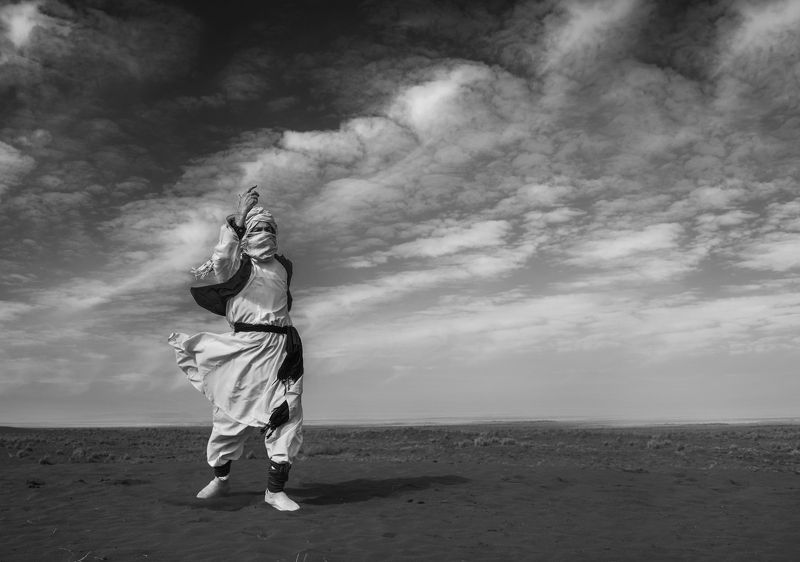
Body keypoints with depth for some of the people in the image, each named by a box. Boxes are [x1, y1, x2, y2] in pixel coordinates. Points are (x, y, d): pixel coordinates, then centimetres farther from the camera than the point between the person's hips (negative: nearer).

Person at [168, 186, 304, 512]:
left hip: (281, 348, 4)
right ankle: (220, 479, 29)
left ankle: (276, 490, 7)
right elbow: (221, 261, -23)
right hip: (244, 348, -3)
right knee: (230, 414, 5)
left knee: (286, 417, -3)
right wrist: (237, 220, -24)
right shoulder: (237, 265, 1)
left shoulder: (283, 267, 16)